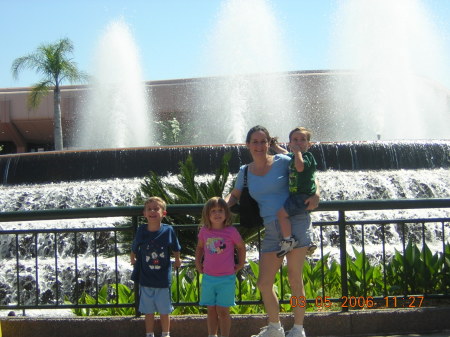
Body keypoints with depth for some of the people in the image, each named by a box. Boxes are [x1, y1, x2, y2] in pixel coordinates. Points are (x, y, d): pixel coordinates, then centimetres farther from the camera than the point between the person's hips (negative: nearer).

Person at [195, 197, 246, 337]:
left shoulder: (231, 231, -7)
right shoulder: (204, 231, 1)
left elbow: (241, 247, 9)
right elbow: (199, 247, 20)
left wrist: (241, 264, 8)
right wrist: (198, 263, 13)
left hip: (226, 278, -3)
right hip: (208, 277, 3)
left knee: (222, 310, -1)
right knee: (211, 310, 10)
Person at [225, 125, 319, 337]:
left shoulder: (282, 161, -2)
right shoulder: (245, 172, 10)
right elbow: (235, 195, 24)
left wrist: (316, 195, -13)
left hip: (295, 222, -4)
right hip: (271, 230, 5)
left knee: (295, 279, -3)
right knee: (264, 283, 3)